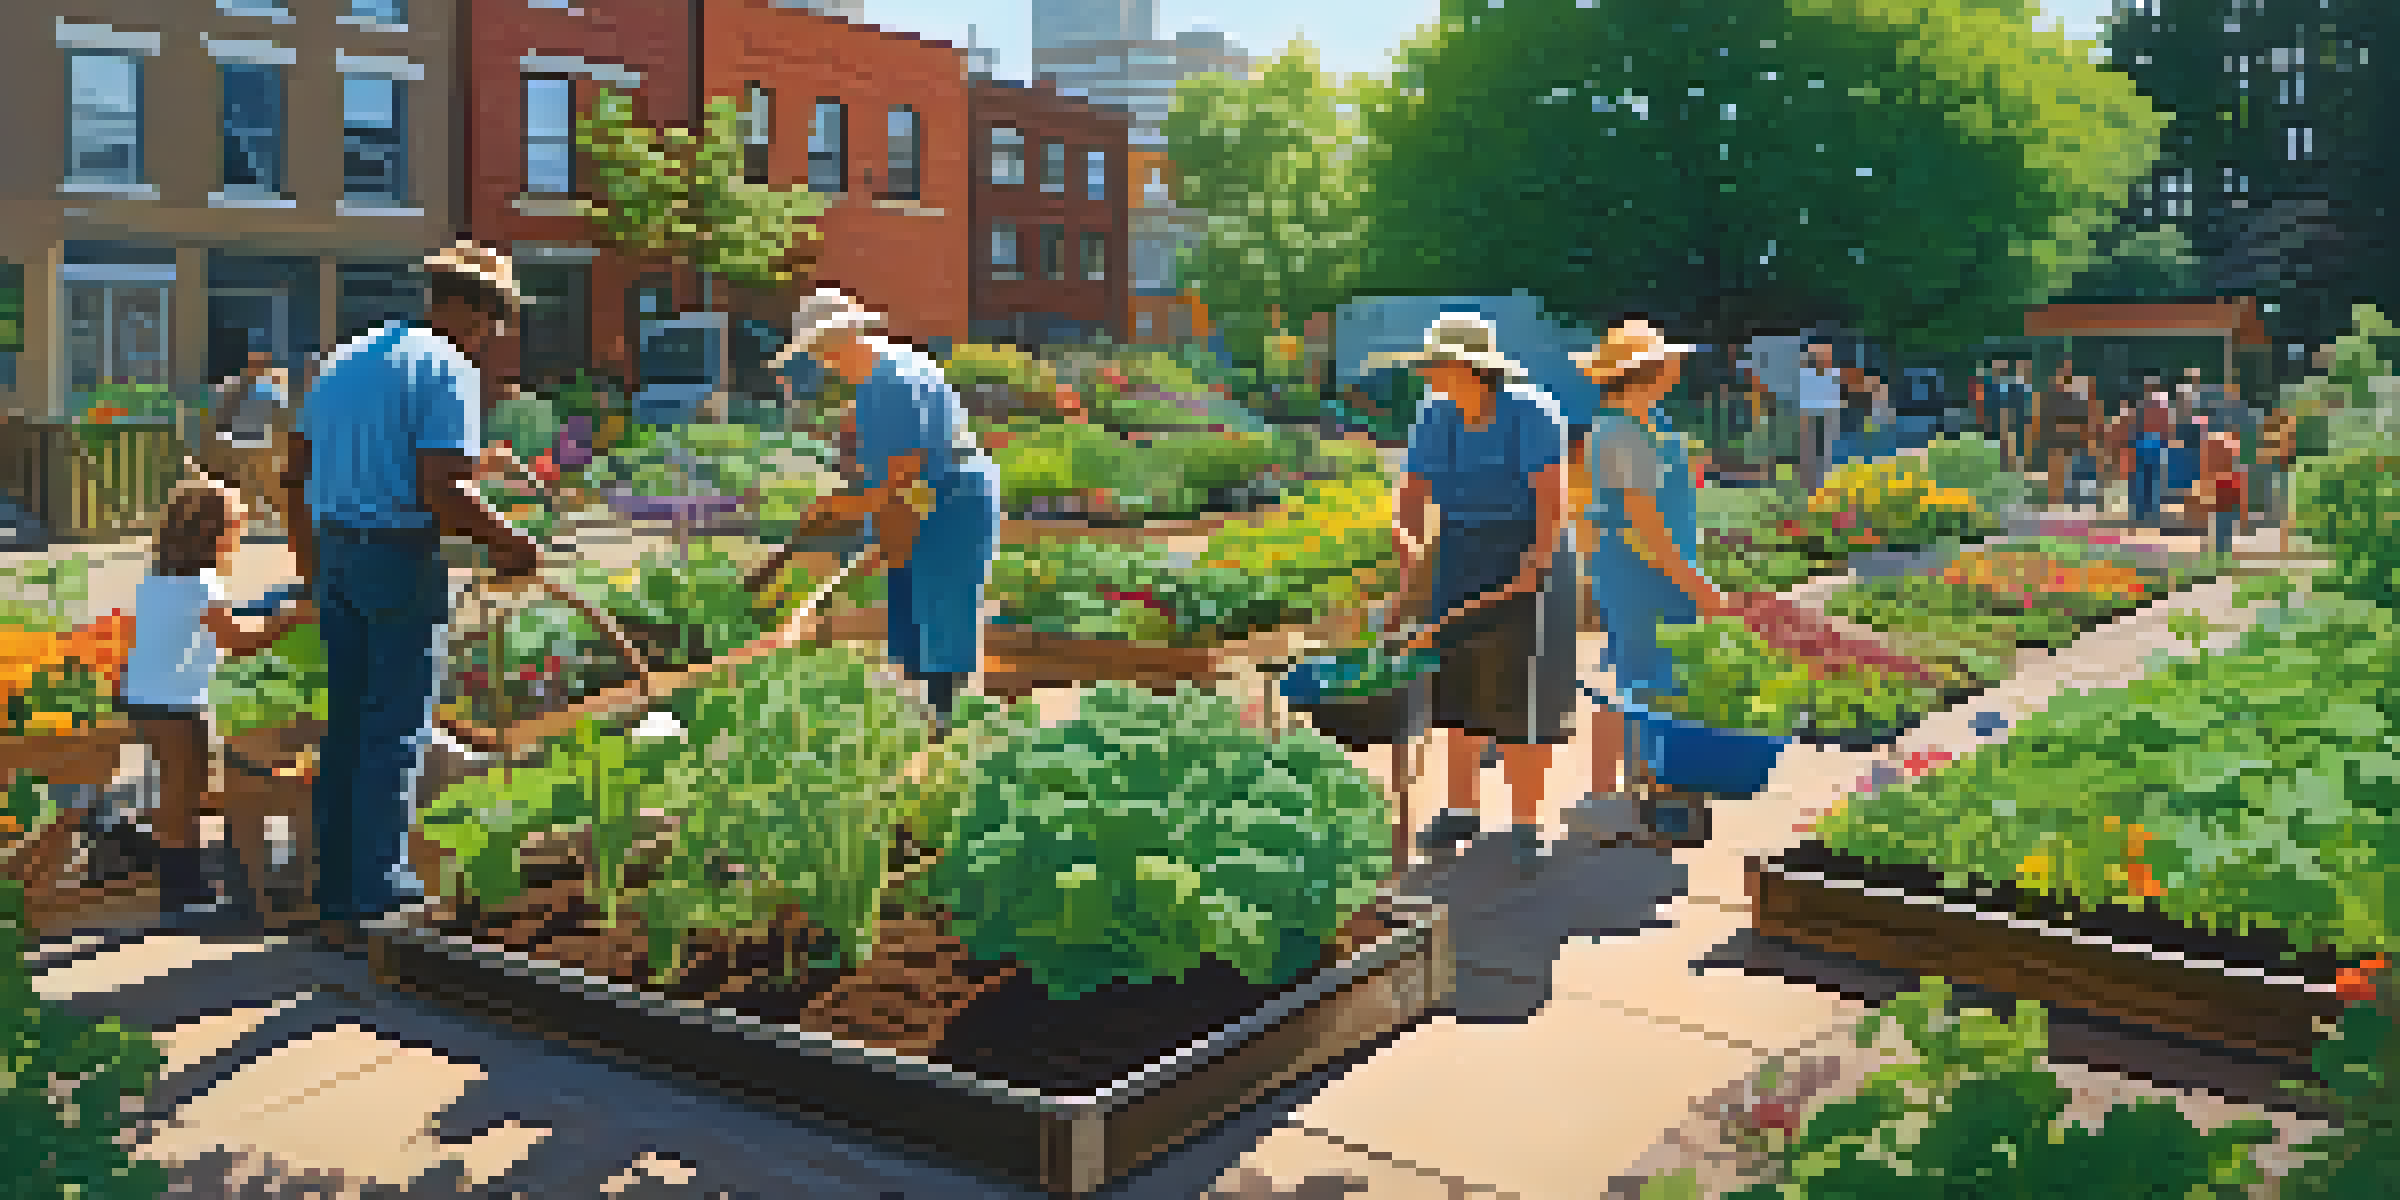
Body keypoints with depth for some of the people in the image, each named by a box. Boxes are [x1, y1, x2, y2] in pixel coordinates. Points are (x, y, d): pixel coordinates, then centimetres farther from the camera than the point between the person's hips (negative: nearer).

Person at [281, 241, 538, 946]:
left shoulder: (350, 357, 15)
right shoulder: (450, 371, -11)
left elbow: (294, 469, 18)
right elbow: (443, 492, -21)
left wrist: (307, 547, 30)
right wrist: (510, 548, -9)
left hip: (337, 552, 8)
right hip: (403, 559, -8)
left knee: (348, 723, 16)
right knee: (395, 733, 0)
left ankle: (340, 881, 25)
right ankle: (364, 903, 4)